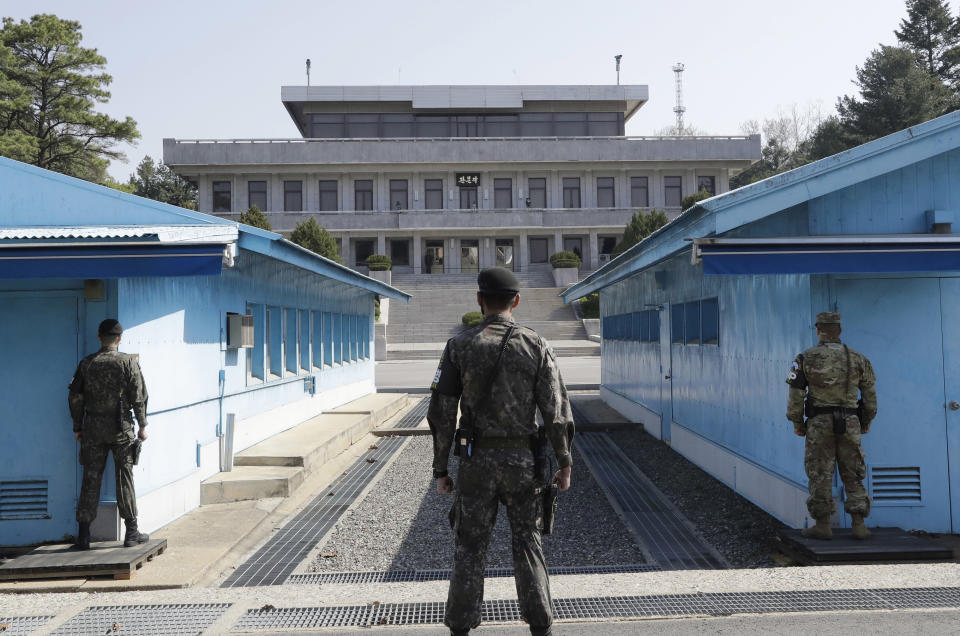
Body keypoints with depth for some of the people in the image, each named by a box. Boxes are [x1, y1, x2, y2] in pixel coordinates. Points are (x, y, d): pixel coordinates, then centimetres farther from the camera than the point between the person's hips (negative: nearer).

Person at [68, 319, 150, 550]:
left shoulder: (86, 363, 2)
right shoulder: (128, 362, -5)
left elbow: (75, 397, 4)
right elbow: (139, 397, -5)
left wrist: (77, 427, 13)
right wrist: (143, 426, 3)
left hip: (93, 428, 2)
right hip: (121, 427, -2)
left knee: (90, 480, 7)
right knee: (125, 479, 5)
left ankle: (83, 535, 9)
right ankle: (131, 532, 7)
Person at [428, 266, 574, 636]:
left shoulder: (459, 345, -3)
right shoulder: (536, 346, -2)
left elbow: (441, 414, -4)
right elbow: (556, 412, -5)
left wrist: (440, 470, 4)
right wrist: (565, 465, 7)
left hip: (476, 460, 0)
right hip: (521, 460, 1)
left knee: (470, 548, 10)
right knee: (527, 544, 13)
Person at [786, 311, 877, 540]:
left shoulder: (806, 358, -3)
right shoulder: (857, 359, 5)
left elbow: (795, 394, -5)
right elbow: (870, 394, 10)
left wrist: (796, 422, 6)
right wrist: (867, 421, 21)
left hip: (819, 423, -2)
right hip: (850, 424, 2)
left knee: (820, 475, 4)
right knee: (853, 475, 10)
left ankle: (823, 526, 6)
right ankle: (859, 525, 8)